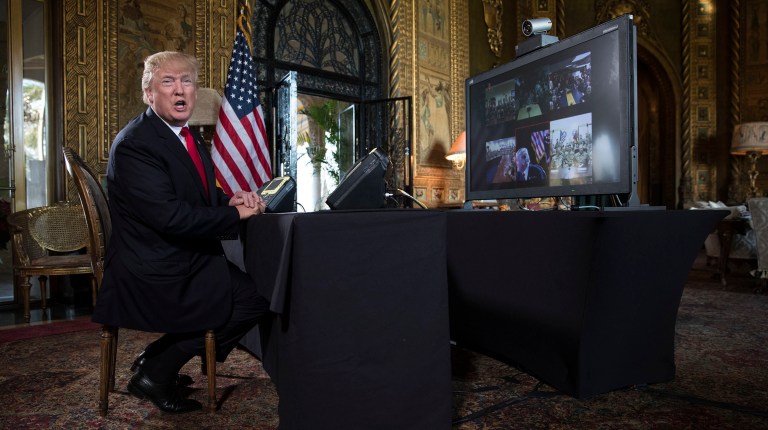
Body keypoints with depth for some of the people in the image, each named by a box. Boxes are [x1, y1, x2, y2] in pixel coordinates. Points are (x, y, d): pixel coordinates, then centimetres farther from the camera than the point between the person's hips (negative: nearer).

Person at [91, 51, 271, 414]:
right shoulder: (134, 144, -19)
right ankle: (156, 372, 6)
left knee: (255, 289, 5)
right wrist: (236, 214, -18)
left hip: (189, 258, 9)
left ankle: (159, 360, 16)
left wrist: (229, 199, -5)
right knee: (253, 301, -11)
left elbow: (200, 193, 17)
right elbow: (171, 217, -26)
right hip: (154, 276, -9)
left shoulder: (188, 134, 10)